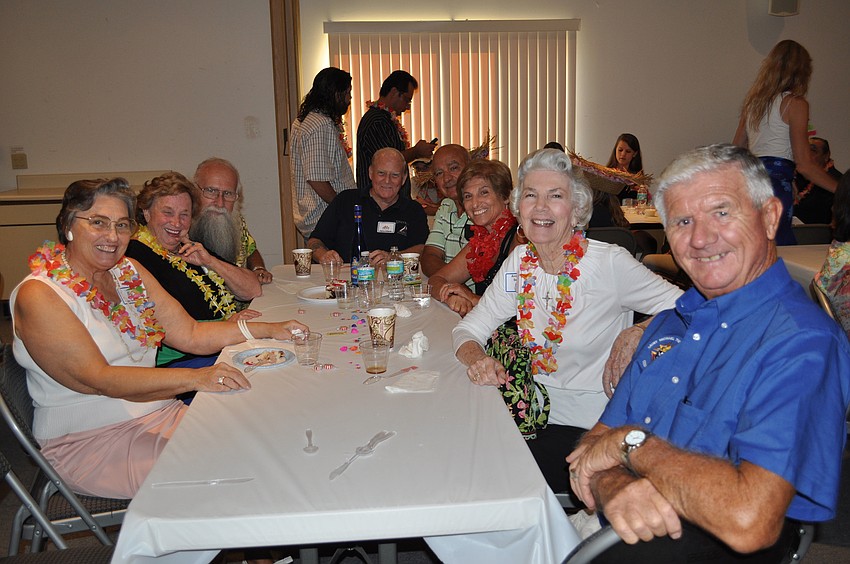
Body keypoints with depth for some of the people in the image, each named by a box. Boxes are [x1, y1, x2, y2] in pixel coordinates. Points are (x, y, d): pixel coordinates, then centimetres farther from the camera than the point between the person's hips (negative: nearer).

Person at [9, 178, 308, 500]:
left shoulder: (129, 272, 9)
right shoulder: (38, 295, -12)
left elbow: (190, 335, 6)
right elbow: (98, 379, -23)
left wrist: (267, 330, -8)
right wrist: (193, 378, -34)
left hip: (157, 415, 7)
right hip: (90, 441, -6)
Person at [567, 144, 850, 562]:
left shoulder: (803, 342, -16)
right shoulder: (668, 324, 10)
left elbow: (747, 520, -28)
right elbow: (601, 440, 7)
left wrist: (632, 441, -14)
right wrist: (615, 487, -17)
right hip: (621, 524, 7)